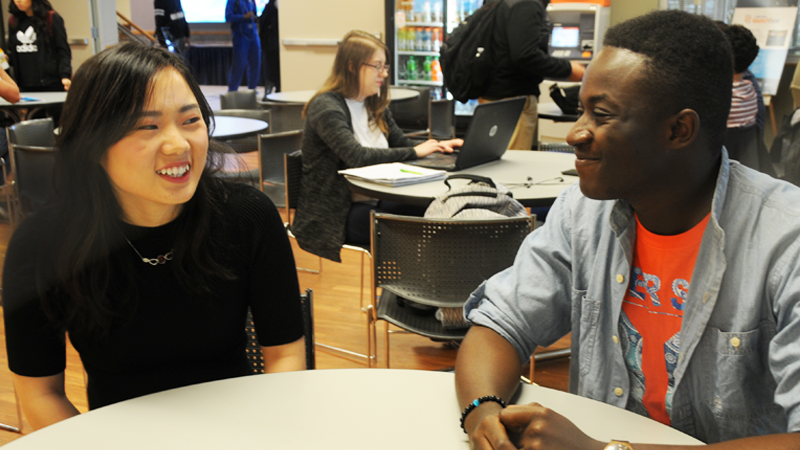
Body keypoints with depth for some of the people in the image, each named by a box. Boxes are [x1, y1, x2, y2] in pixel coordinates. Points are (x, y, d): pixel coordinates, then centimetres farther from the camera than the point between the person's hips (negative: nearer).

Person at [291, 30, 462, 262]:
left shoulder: (374, 106, 15)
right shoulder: (325, 107, -13)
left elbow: (401, 143, 19)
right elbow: (356, 156, -26)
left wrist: (436, 146, -2)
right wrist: (414, 152, -21)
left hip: (373, 202, 8)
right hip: (334, 215, -8)